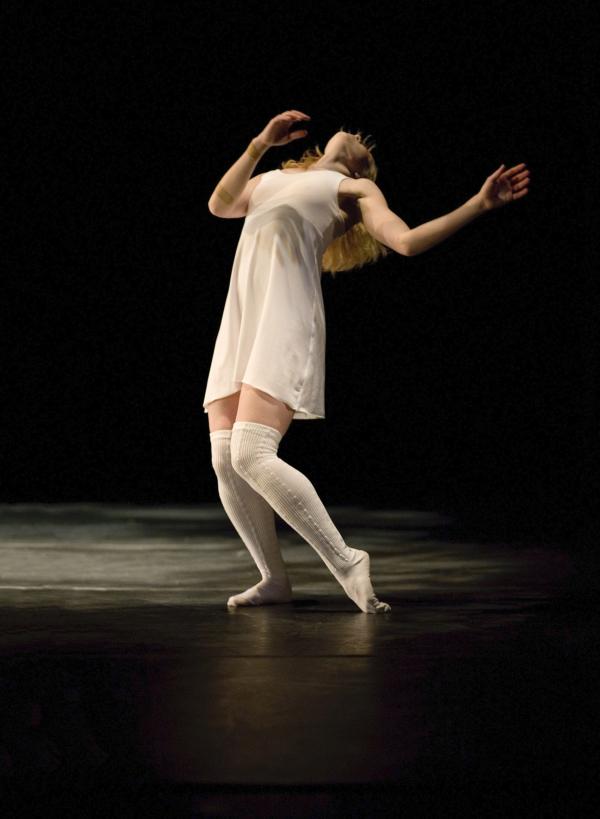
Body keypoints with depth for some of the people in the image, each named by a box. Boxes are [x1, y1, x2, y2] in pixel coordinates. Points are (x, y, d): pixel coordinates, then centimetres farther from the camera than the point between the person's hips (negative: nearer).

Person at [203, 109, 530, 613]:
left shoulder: (356, 189, 16)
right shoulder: (270, 179, 30)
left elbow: (407, 242, 1)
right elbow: (220, 205, 12)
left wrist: (481, 204, -4)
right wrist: (261, 143, 7)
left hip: (285, 316, -5)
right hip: (239, 321, 5)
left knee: (251, 454, -23)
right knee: (224, 461, -4)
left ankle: (345, 562, -16)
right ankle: (274, 579, 9)